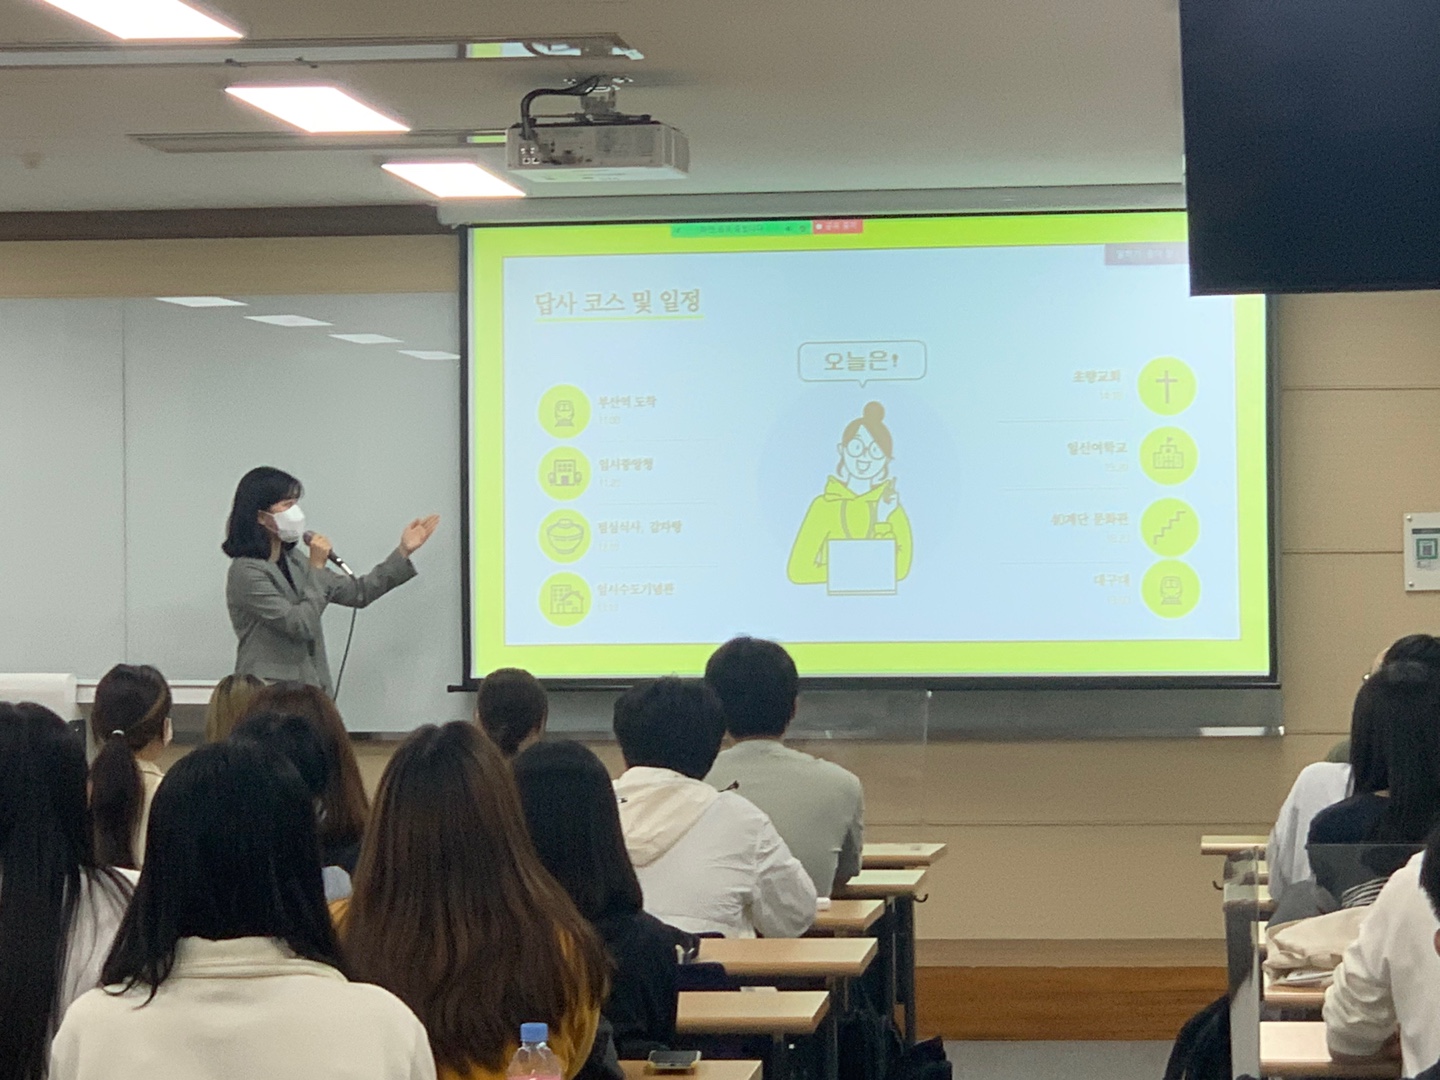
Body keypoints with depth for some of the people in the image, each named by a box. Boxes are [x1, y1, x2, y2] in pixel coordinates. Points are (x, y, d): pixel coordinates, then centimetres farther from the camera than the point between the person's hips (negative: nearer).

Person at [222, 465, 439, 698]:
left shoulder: (292, 561, 13)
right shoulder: (246, 572, -13)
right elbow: (301, 625, -18)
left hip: (309, 689, 8)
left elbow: (357, 593, 15)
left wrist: (404, 552, 12)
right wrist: (317, 567, -10)